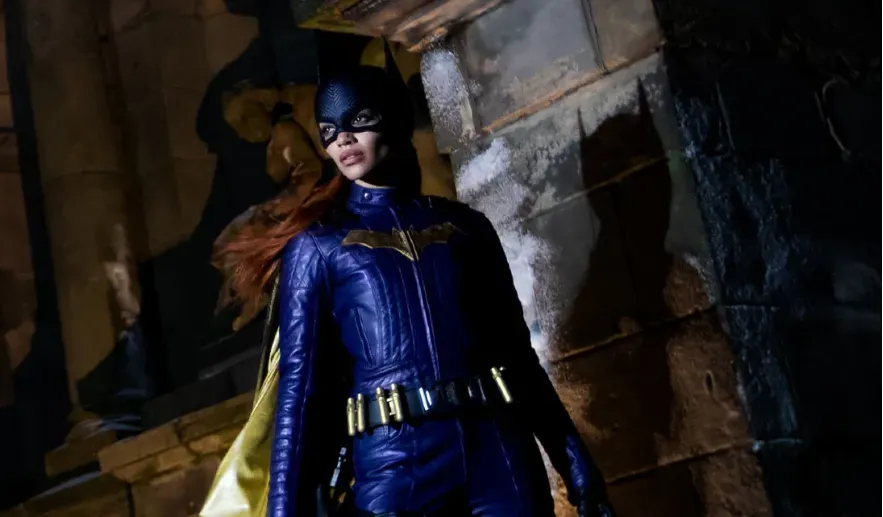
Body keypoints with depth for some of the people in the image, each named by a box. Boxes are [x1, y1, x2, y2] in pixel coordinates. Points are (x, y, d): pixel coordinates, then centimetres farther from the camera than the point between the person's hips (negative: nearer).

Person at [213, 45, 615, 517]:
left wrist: (577, 464, 8)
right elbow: (299, 382, 1)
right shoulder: (315, 244, 8)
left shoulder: (467, 225, 14)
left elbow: (518, 351, 14)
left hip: (501, 453, 2)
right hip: (396, 463, -1)